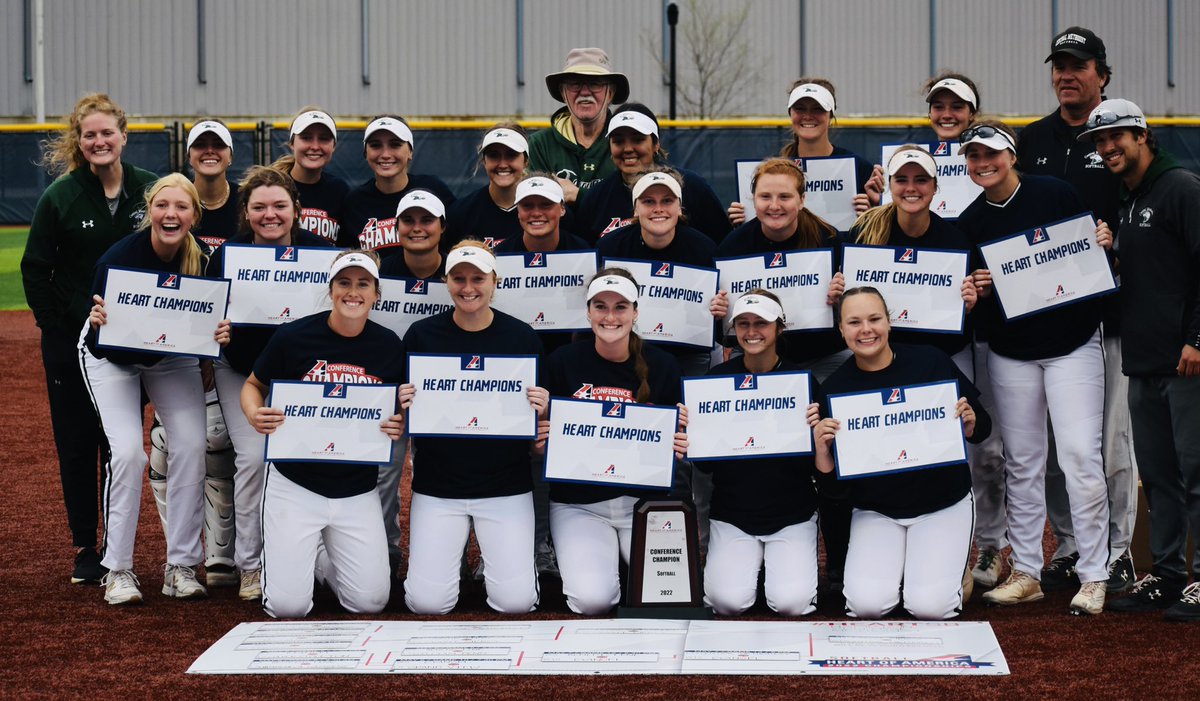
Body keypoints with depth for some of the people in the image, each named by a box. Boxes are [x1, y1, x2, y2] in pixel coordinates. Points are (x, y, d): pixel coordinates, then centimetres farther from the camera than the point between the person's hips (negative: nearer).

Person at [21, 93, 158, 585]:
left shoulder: (151, 191, 0)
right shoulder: (61, 197, -4)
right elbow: (34, 270, 0)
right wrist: (56, 326, -6)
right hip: (71, 343, -1)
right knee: (76, 447, 5)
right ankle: (85, 549, 14)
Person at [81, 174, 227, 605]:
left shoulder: (202, 262, -22)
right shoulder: (119, 258, -31)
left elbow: (210, 325, -10)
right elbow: (102, 348, -28)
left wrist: (220, 334, -32)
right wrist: (99, 323, -49)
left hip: (173, 357, 3)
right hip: (113, 354, -3)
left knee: (191, 448, -12)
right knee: (128, 452, -18)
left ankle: (181, 567, 0)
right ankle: (117, 570, -6)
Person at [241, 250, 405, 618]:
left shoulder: (390, 347, -1)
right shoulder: (294, 336, -8)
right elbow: (253, 386, 6)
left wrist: (401, 428, -11)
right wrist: (255, 415, -16)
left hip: (357, 491, 2)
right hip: (294, 484, -2)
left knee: (370, 601, -2)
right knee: (288, 606, -7)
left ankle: (323, 558, 30)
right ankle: (297, 554, 28)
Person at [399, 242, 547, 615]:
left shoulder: (523, 338, 0)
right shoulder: (422, 335, 0)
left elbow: (538, 412, 8)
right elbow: (402, 412, 8)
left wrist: (541, 407, -14)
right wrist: (404, 405, -14)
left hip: (505, 485, 0)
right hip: (437, 484, 0)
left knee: (515, 601, -8)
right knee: (427, 601, -8)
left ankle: (493, 557, 26)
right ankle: (451, 550, 25)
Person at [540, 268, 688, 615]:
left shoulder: (661, 365, 0)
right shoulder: (563, 362, -3)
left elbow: (676, 437, 10)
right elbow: (543, 437, 7)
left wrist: (679, 446, -13)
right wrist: (539, 440, -16)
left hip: (644, 500, 1)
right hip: (578, 503, -1)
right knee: (592, 599, -24)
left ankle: (627, 559, 13)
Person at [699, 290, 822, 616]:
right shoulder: (717, 379, -1)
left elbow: (814, 465, 0)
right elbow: (704, 464, 1)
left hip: (791, 515, -1)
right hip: (731, 513, 1)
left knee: (791, 602, -18)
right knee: (728, 601, -18)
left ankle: (780, 563, 15)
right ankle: (744, 563, 16)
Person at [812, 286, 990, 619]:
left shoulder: (931, 362, -8)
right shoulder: (836, 386, -5)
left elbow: (982, 428, 0)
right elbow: (827, 473, -2)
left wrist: (969, 424, -22)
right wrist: (822, 449, -23)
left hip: (942, 503, -1)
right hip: (875, 511, 1)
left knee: (931, 606, -18)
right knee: (867, 604, -19)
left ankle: (953, 568, 17)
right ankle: (893, 566, 15)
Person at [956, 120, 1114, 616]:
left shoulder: (1055, 194, -4)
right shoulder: (969, 221, 4)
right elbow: (972, 296, 8)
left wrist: (1104, 245, -17)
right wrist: (979, 290, -14)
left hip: (1072, 345, -3)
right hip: (1010, 354, 3)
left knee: (1080, 455, -10)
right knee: (1021, 463, 8)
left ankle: (1094, 577, -3)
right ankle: (1025, 573, 17)